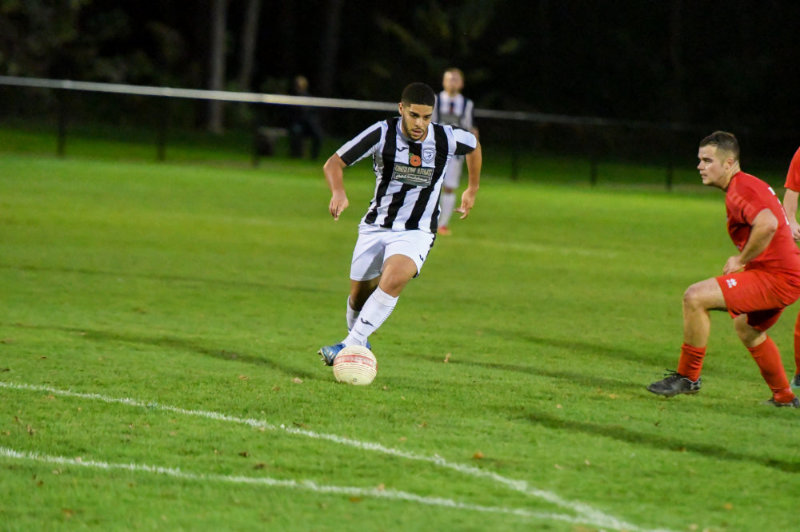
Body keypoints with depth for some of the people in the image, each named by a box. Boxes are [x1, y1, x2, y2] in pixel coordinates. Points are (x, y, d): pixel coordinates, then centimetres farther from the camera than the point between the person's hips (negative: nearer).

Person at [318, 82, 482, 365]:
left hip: (417, 232, -2)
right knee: (359, 296, 8)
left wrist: (472, 189, 22)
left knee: (393, 280, -29)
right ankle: (359, 341, 39)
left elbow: (474, 145, 14)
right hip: (375, 226, 2)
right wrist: (338, 192, -32)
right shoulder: (382, 133, -15)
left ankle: (352, 345, -26)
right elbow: (333, 163, -12)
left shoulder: (447, 139, -12)